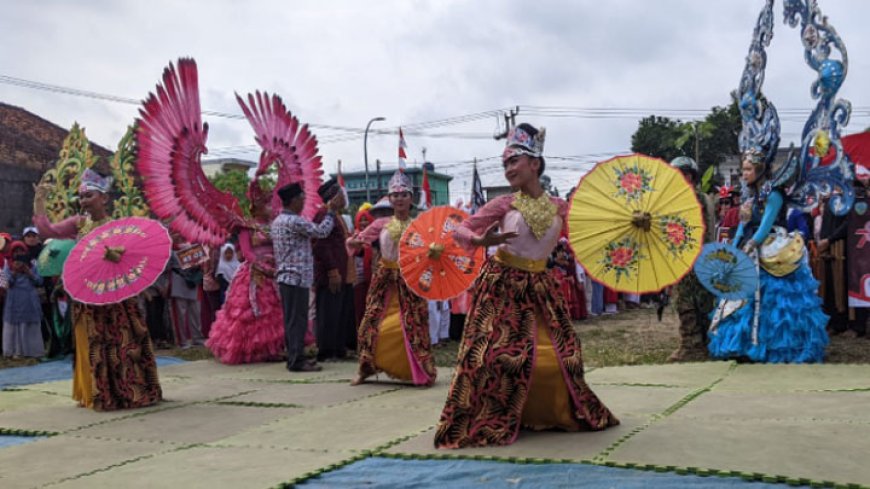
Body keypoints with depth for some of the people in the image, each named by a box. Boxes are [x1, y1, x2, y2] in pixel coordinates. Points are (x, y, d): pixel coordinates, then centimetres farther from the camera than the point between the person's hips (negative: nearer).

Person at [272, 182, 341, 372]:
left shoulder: (277, 221, 15)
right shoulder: (294, 221, -16)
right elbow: (321, 231, -14)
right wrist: (332, 210, -3)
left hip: (285, 276, 10)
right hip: (297, 277, -10)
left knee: (291, 319, 13)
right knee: (297, 320, -6)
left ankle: (293, 357, 18)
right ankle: (297, 360, -4)